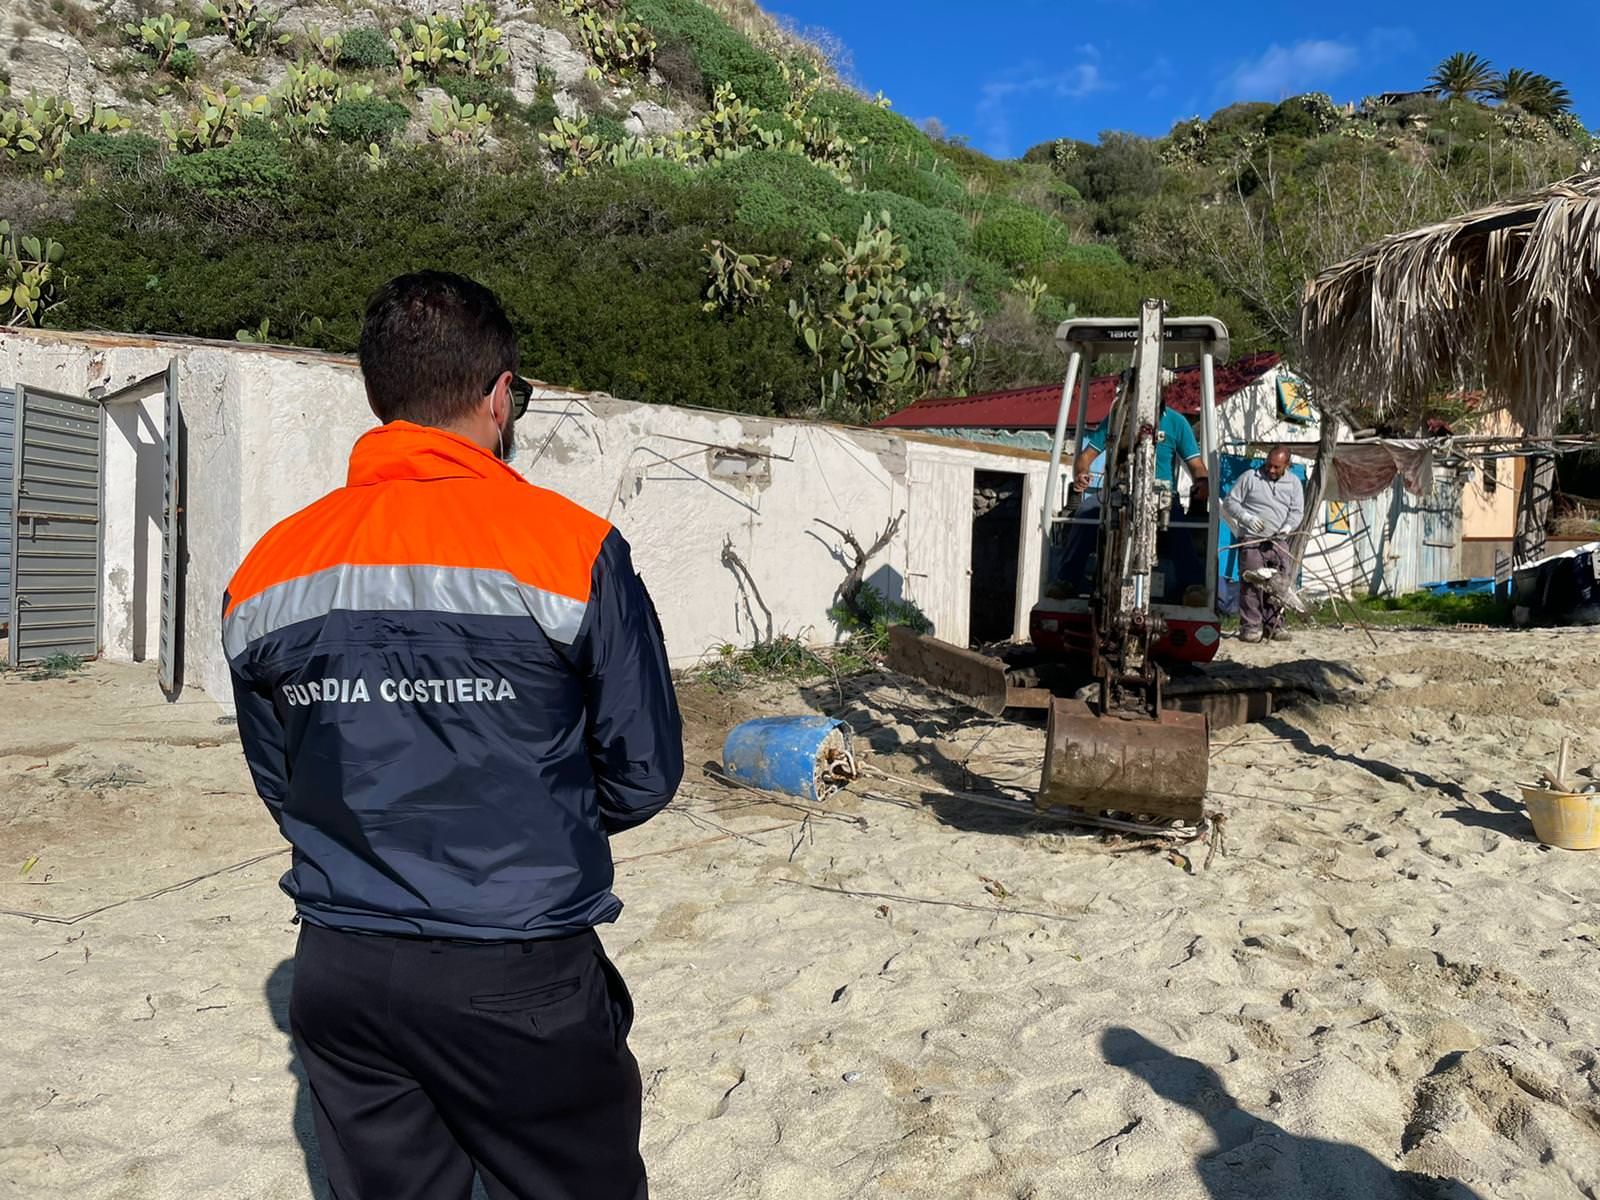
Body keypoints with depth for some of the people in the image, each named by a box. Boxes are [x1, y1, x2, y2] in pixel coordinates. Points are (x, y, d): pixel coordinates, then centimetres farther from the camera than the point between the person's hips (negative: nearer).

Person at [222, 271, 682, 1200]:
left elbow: (279, 783, 10)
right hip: (517, 977, -4)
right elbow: (645, 774, -7)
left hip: (339, 974, 5)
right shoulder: (574, 548, -15)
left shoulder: (265, 574, -1)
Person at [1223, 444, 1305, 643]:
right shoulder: (1249, 478, 3)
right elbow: (1230, 502, 2)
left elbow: (1297, 511, 7)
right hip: (1252, 539, -3)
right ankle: (1251, 627, -6)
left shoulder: (1293, 483, 12)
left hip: (1278, 542, 4)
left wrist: (1288, 526, -14)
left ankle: (1274, 626, 10)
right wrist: (1247, 518, -13)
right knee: (1251, 583, -9)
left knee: (1278, 585, 2)